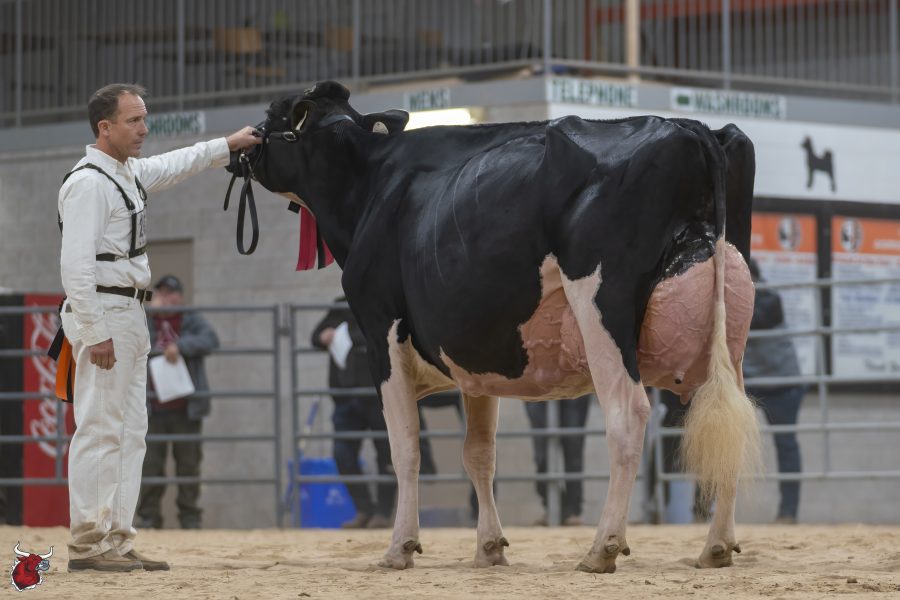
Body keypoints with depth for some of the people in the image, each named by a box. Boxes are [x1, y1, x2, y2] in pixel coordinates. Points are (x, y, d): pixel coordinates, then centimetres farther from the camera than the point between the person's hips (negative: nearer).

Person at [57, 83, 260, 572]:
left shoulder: (128, 172, 15)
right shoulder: (88, 182, -15)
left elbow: (174, 165, 36)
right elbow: (75, 263, -21)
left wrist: (228, 145, 34)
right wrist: (94, 334, -24)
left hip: (129, 316, 10)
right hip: (102, 314, -10)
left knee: (129, 434, 11)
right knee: (100, 430, -10)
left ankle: (116, 541, 14)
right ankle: (87, 545, -9)